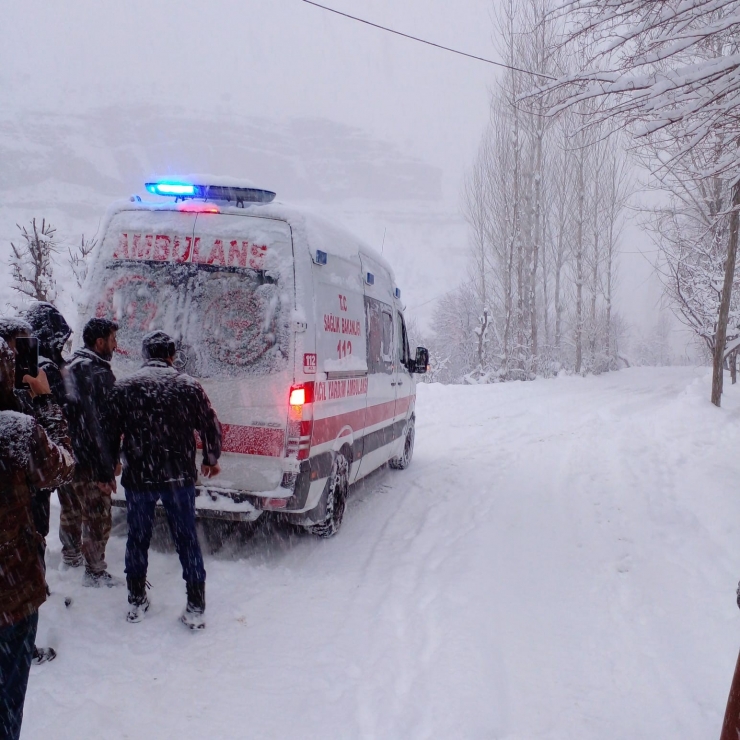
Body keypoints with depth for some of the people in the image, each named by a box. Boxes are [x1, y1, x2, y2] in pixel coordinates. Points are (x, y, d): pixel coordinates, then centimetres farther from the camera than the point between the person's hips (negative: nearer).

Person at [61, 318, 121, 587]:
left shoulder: (69, 368, 7)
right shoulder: (99, 373, -19)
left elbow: (68, 413, 13)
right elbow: (97, 425, -22)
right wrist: (106, 470, -19)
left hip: (64, 455, 9)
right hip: (88, 461, -9)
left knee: (71, 509, 25)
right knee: (98, 517, 4)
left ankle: (70, 554, 43)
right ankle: (95, 572, 15)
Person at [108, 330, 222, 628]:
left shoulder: (124, 388, -2)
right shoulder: (188, 386, -3)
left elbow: (110, 433, 2)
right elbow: (211, 427, 0)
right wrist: (211, 460, 17)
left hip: (137, 478, 1)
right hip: (179, 477, 0)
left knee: (138, 539, 17)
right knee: (187, 540, 9)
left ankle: (136, 602, 27)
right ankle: (195, 608, 12)